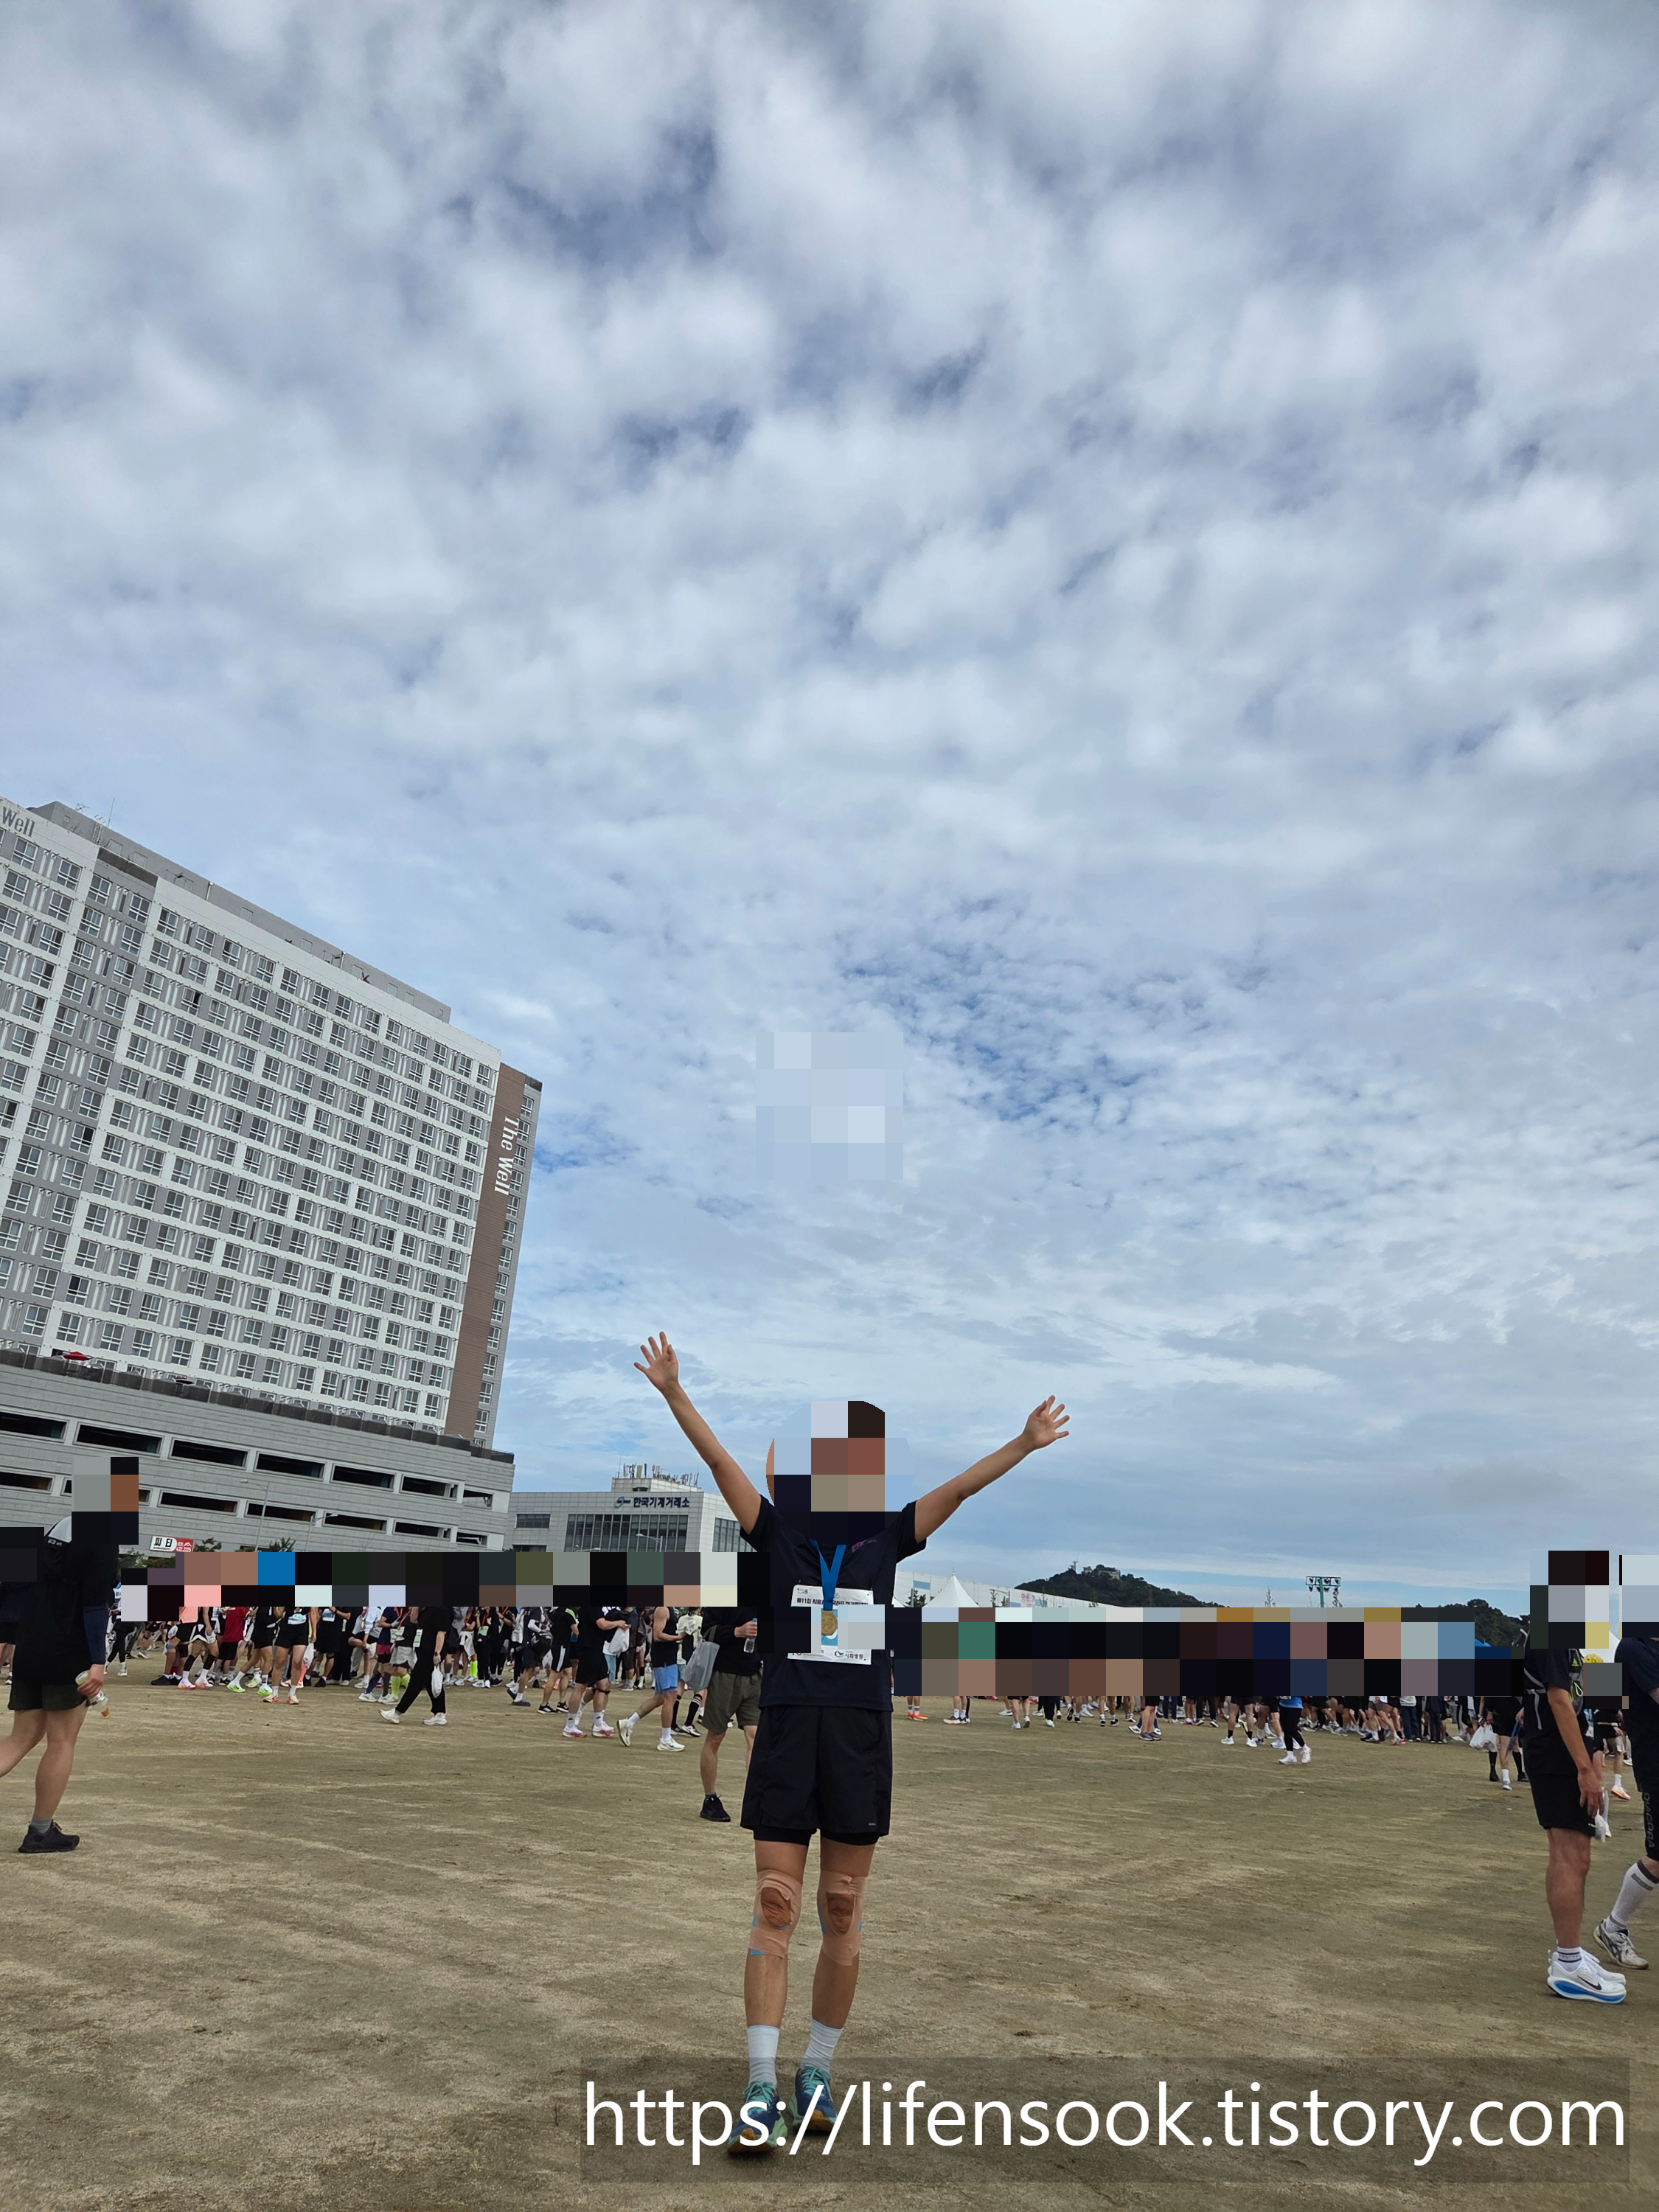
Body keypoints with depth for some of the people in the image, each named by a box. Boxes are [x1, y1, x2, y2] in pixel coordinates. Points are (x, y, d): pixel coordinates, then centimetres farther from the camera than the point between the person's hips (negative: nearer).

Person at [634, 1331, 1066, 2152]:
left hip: (861, 1736, 2)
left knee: (843, 1914, 9)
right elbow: (720, 1462, -3)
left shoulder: (886, 1539, 9)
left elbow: (960, 1486, 5)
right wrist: (674, 1393, -10)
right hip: (786, 1729, -1)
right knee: (774, 1909, -1)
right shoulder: (779, 1534, 5)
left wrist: (1024, 1443, 0)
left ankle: (817, 2072, 24)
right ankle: (761, 2091, 7)